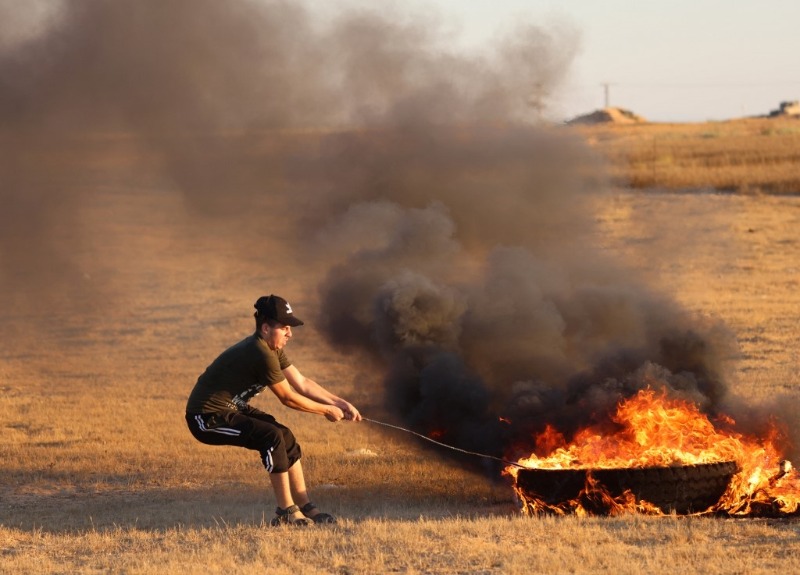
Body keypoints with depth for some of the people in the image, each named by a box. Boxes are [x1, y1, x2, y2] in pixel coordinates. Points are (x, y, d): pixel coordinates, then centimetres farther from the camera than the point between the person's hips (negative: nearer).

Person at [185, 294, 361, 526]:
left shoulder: (272, 349, 7)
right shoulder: (262, 354, -25)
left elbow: (301, 383, 10)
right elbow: (288, 398, -16)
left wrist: (339, 403, 4)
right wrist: (327, 410, -5)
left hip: (231, 409, 11)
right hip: (208, 418, -11)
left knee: (285, 437, 8)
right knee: (272, 436, -24)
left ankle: (305, 506, 14)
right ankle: (286, 513, -16)